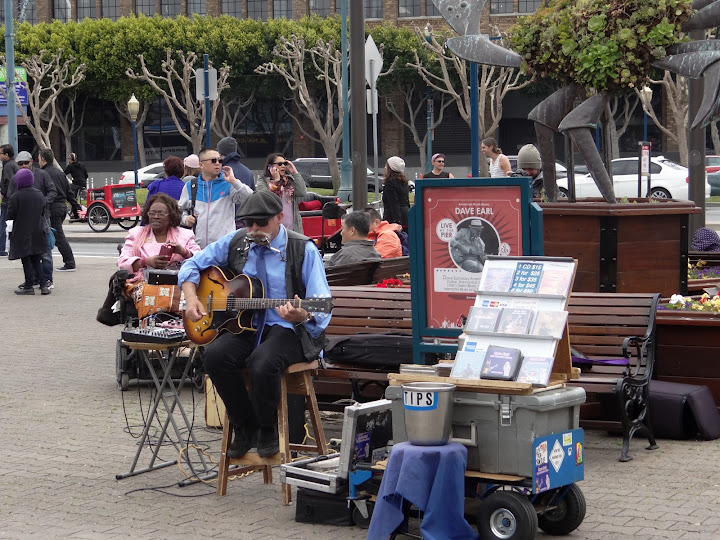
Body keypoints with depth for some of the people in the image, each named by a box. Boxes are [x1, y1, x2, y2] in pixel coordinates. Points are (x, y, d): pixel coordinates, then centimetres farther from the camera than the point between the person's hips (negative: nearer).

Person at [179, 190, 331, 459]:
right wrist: (191, 298, -1)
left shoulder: (303, 250, -5)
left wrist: (302, 316, -33)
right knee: (215, 355, -27)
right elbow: (192, 265, 17)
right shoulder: (236, 242, 8)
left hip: (287, 328, -4)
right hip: (244, 325, 5)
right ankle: (244, 426, -3)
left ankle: (268, 429, -5)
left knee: (262, 363, -36)